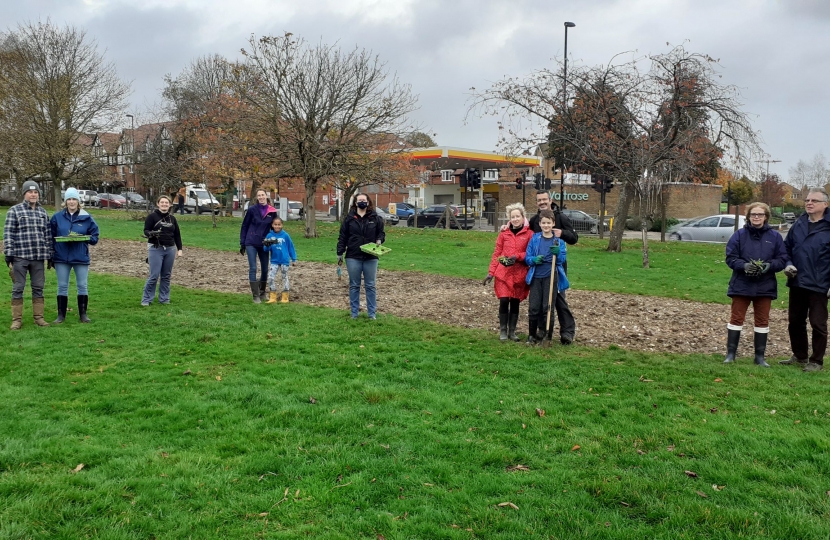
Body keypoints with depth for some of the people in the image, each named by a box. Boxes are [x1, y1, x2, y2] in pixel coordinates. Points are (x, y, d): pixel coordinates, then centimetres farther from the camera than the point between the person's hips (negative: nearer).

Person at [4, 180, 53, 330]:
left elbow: (48, 236, 14)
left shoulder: (43, 213, 12)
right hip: (20, 257, -4)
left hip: (38, 258, 4)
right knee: (18, 288, 2)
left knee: (38, 288, 8)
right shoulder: (14, 210, 0)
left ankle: (39, 317, 16)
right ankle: (17, 319, 8)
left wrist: (49, 256, 10)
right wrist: (9, 256, -10)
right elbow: (8, 234, -4)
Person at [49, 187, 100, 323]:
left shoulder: (86, 218, 0)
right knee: (62, 286, 7)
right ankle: (61, 315, 15)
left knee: (82, 286, 5)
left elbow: (94, 237, 3)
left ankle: (83, 314, 15)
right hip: (61, 257, 1)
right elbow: (51, 236, 5)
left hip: (81, 257, -1)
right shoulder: (57, 217, 2)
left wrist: (83, 238, -16)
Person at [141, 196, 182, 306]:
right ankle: (146, 299, 5)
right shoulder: (152, 216, -3)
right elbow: (146, 230, -6)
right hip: (156, 249, -4)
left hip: (170, 249, 5)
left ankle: (164, 298, 19)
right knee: (154, 276, -7)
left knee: (166, 276, 9)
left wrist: (179, 249, 10)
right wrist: (151, 234, -29)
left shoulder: (172, 218, 11)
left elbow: (177, 234, 15)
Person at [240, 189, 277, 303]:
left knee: (265, 269, 10)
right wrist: (242, 244, -1)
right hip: (251, 243, -3)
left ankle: (263, 293, 27)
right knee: (253, 269, -6)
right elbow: (244, 226, 1)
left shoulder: (272, 212, 0)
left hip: (264, 244, 3)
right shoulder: (252, 210, -5)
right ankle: (255, 295, -1)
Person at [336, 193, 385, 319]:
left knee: (370, 286, 6)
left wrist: (379, 240, -12)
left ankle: (372, 312, 13)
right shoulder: (349, 218, 2)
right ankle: (354, 312, 16)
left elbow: (381, 233, 11)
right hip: (353, 257, 0)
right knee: (354, 286, 8)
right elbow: (342, 237, 3)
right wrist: (340, 254, 0)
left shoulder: (375, 218, 3)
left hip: (371, 257, 0)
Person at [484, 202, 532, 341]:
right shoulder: (504, 233, 6)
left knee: (515, 302, 6)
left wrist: (517, 256, -16)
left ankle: (512, 331, 19)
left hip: (520, 274, 0)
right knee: (504, 301, -6)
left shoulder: (529, 234, 0)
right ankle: (503, 330, 9)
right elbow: (496, 254, 7)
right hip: (503, 273, 1)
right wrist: (491, 272, 3)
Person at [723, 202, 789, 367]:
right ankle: (730, 353, 10)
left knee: (762, 321, 9)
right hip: (741, 285, -1)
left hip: (765, 286, 2)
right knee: (736, 318, 3)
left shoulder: (775, 236, 2)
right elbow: (730, 258, -4)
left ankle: (760, 356, 18)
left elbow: (783, 259, 2)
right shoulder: (739, 235, -2)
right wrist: (744, 265, -22)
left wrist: (770, 265, -18)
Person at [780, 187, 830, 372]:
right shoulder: (799, 224, 9)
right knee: (795, 321, 14)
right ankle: (799, 356, 29)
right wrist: (788, 264, -1)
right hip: (797, 283, 6)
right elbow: (787, 247, 18)